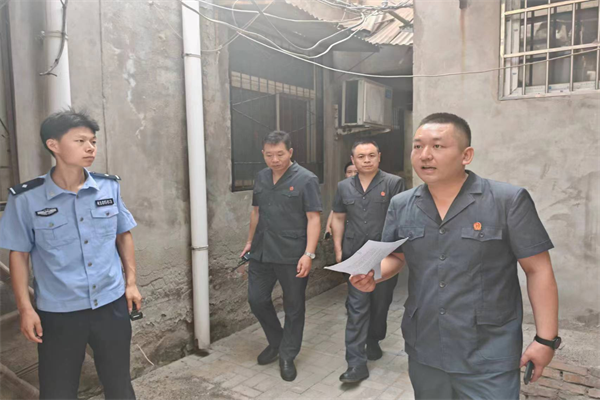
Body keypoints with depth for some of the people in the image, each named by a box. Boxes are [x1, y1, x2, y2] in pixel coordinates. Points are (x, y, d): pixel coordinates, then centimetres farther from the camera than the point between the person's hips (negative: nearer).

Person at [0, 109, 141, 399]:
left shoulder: (110, 186, -4)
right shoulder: (26, 199, -11)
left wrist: (131, 283, 5)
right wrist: (25, 308, -3)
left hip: (111, 305, 2)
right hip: (58, 313, -2)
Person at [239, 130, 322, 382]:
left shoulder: (306, 179, -9)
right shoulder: (261, 178, 9)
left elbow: (313, 219, -12)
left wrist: (309, 254, -19)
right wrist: (250, 242, 19)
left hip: (292, 256, -5)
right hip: (262, 254, 6)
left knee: (293, 307, 8)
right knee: (256, 300, 12)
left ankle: (287, 356, 27)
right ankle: (276, 342, 36)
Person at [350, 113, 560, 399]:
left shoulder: (508, 200, -12)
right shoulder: (401, 205, 0)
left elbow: (538, 270, -7)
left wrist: (546, 338, -7)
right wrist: (372, 275, -10)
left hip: (488, 358, -4)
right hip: (422, 351, 4)